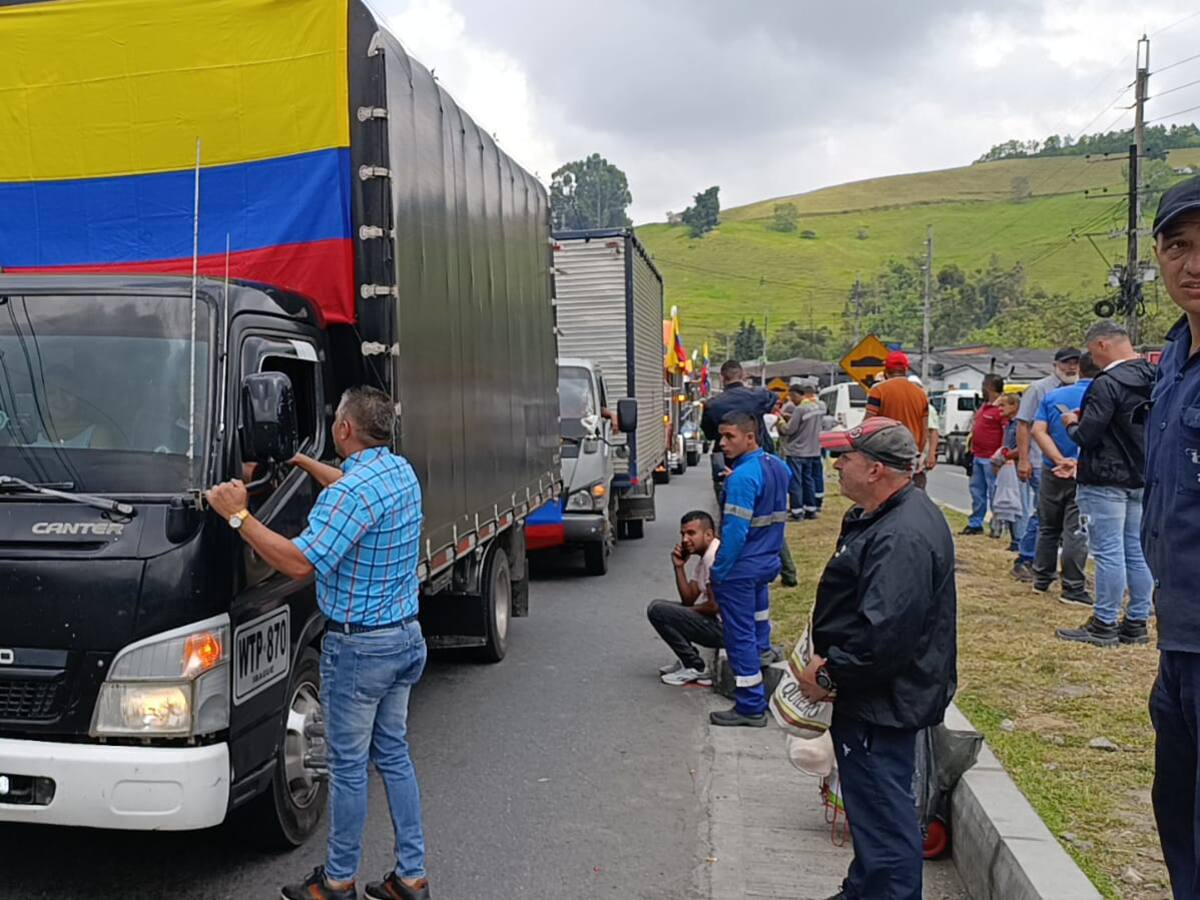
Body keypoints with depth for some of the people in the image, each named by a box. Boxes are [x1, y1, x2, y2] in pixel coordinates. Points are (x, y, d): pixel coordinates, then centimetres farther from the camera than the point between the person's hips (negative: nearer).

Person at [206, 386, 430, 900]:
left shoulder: (352, 493, -23)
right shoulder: (401, 471, 5)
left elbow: (301, 563, -28)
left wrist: (238, 515, -21)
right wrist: (301, 461, 35)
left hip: (358, 646, -8)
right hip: (406, 637, 9)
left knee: (348, 766, 6)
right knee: (394, 756, 16)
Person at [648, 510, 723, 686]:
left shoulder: (716, 555, -17)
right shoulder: (704, 558, 15)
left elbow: (715, 606, -21)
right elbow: (689, 600, 11)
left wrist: (687, 612, -4)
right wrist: (679, 567, 2)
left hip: (723, 627, -10)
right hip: (717, 625, 10)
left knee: (657, 610, -14)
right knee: (658, 605, 17)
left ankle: (695, 668, -6)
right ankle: (687, 659, 14)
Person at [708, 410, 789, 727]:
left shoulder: (742, 478, -23)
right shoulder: (779, 467, 5)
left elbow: (735, 531, -24)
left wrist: (719, 571, -18)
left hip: (741, 568, -9)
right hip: (769, 561, 9)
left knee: (740, 636, -1)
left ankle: (750, 707, 4)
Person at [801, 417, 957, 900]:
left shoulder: (902, 537, -27)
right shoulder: (884, 516, 9)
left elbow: (886, 634, -32)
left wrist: (831, 674, -19)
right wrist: (828, 658, 8)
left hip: (883, 703, -11)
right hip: (873, 695, 11)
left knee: (883, 815, 0)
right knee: (872, 806, 24)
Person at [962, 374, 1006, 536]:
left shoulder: (1001, 408, -15)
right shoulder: (984, 406, 16)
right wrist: (971, 449, 20)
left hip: (991, 459, -10)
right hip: (978, 457, 10)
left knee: (994, 492, -4)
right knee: (977, 491, 14)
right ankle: (975, 524, 22)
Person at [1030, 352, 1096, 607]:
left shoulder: (1053, 396, 3)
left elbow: (1038, 430, -6)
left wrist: (1060, 460, -13)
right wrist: (1078, 464, -12)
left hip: (1052, 471, 4)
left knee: (1048, 528, 16)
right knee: (1076, 531, -1)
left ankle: (1041, 579, 24)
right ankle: (1073, 588, 1)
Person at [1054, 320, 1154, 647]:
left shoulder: (1107, 384, -18)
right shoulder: (1152, 379, 8)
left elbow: (1087, 435, -19)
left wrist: (1072, 423, 2)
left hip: (1106, 481, -9)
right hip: (1140, 479, 9)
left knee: (1108, 553, -4)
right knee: (1137, 552, 12)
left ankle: (1104, 626, 2)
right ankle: (1137, 623, 19)